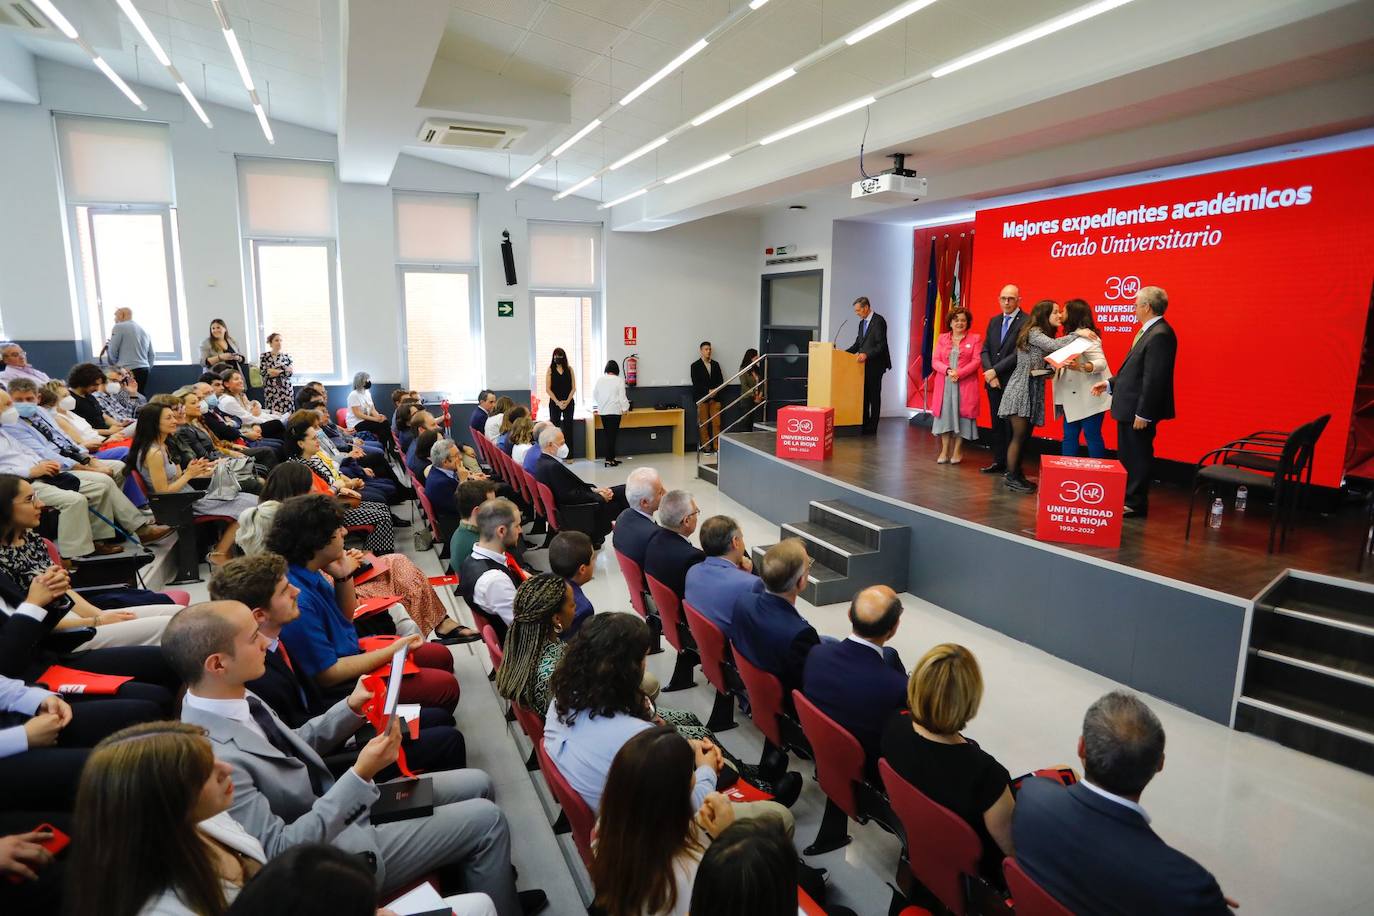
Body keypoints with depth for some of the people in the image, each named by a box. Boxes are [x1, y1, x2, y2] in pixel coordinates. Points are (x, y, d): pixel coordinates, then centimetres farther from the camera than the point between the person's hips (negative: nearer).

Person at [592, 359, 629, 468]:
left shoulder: (600, 380, 6)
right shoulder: (619, 380, -8)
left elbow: (594, 395, 16)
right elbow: (622, 396, -10)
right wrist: (625, 408, 3)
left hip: (603, 411, 5)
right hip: (615, 411, -5)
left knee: (609, 435, 14)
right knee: (612, 435, -1)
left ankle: (612, 457, 20)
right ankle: (608, 460, -3)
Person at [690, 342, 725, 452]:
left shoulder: (716, 364, 14)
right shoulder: (695, 365, 1)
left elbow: (721, 380, 11)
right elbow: (696, 383, -6)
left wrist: (715, 390, -7)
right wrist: (708, 391, -13)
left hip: (715, 397, 3)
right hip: (702, 398, -3)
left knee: (716, 423, -1)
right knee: (704, 424, -2)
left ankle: (717, 446, 4)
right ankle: (706, 447, 5)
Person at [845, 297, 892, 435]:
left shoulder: (879, 321, -10)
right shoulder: (862, 323, 16)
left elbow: (881, 345, -17)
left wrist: (867, 354, -26)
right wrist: (845, 353, 6)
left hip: (875, 365, -7)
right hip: (864, 364, 7)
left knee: (874, 396, -1)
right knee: (864, 395, 8)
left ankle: (872, 428, 4)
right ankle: (864, 424, 15)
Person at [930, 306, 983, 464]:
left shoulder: (975, 339, 6)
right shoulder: (942, 338, 12)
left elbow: (976, 361, -5)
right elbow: (935, 361, 4)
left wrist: (959, 373, -18)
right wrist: (948, 370, -14)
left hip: (965, 385, -2)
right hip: (945, 384, 2)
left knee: (961, 415, 0)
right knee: (945, 415, 1)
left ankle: (957, 450, 9)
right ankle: (944, 450, 7)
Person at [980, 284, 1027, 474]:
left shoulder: (1027, 322, -9)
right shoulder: (994, 321, 13)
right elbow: (985, 350, 9)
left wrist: (995, 371, -14)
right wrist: (990, 374, -5)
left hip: (1013, 382, -6)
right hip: (993, 382, 6)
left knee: (1011, 424, -1)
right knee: (997, 423, 11)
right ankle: (999, 462, 20)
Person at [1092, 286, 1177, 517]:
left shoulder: (1160, 335, -20)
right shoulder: (1149, 331, 11)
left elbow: (1154, 378, -24)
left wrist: (1143, 413, -24)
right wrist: (1110, 384, 16)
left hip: (1138, 411, -10)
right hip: (1128, 407, 10)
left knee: (1137, 458, 1)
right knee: (1127, 457, 19)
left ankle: (1135, 504, 12)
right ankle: (1128, 498, 31)